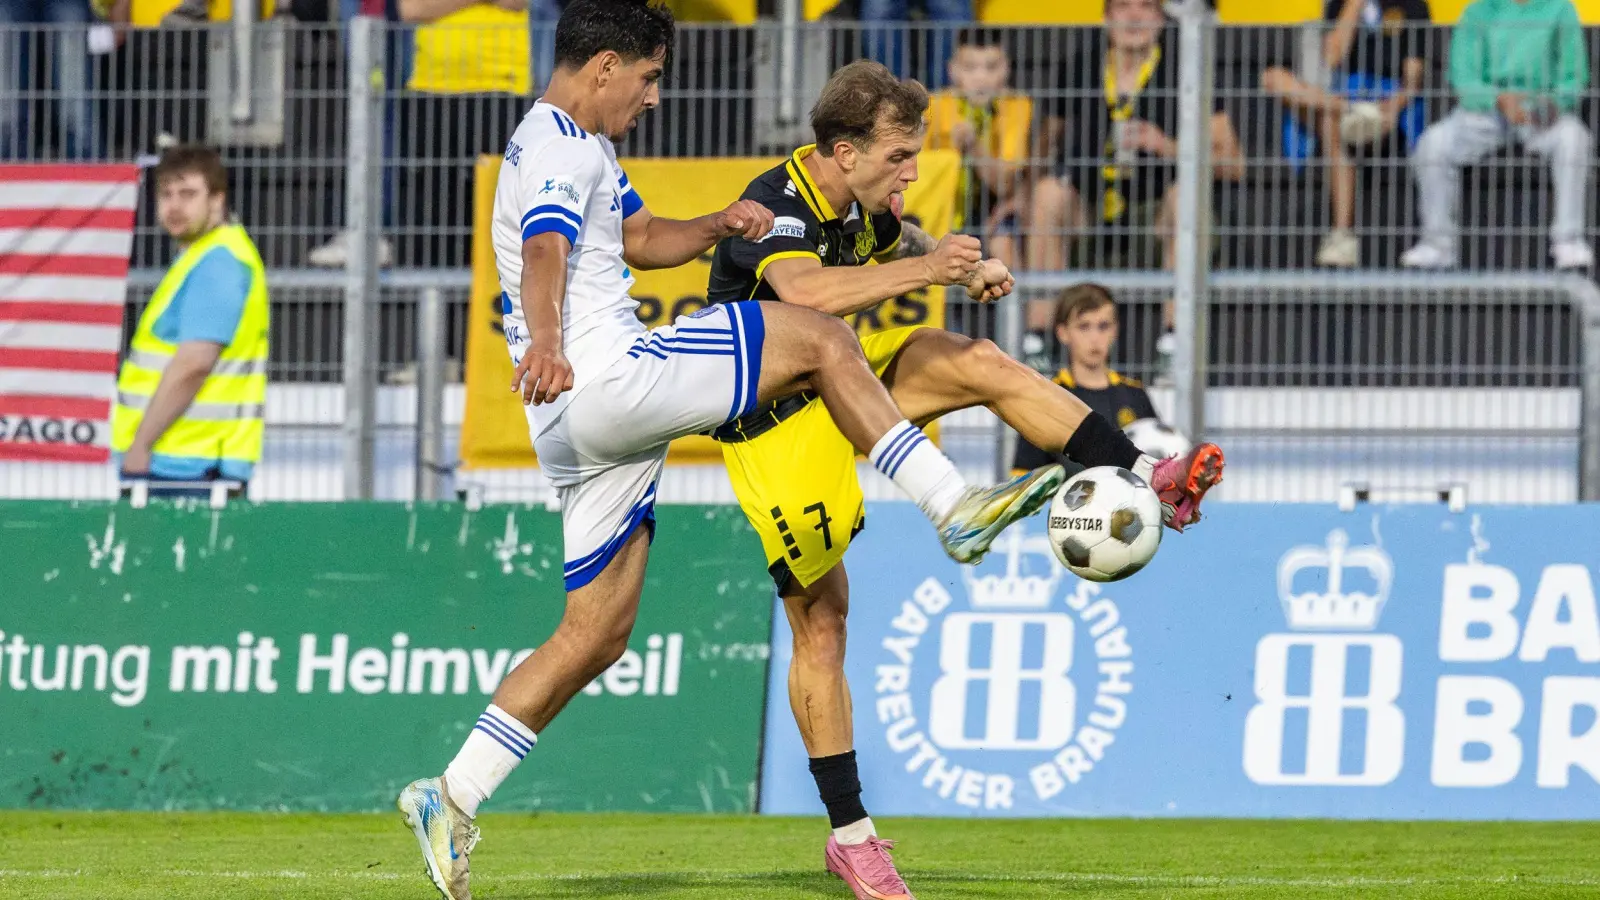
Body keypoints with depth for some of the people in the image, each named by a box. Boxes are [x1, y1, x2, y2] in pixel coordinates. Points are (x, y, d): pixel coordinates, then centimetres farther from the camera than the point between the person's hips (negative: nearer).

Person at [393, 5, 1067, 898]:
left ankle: (452, 799, 7)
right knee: (819, 339, -9)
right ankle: (954, 508, -12)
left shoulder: (583, 151, 25)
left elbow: (640, 239, 37)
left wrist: (718, 225, 16)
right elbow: (544, 256, -27)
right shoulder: (560, 148, -8)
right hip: (606, 379, -10)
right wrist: (544, 347, -46)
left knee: (597, 633, 9)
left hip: (585, 428, 10)